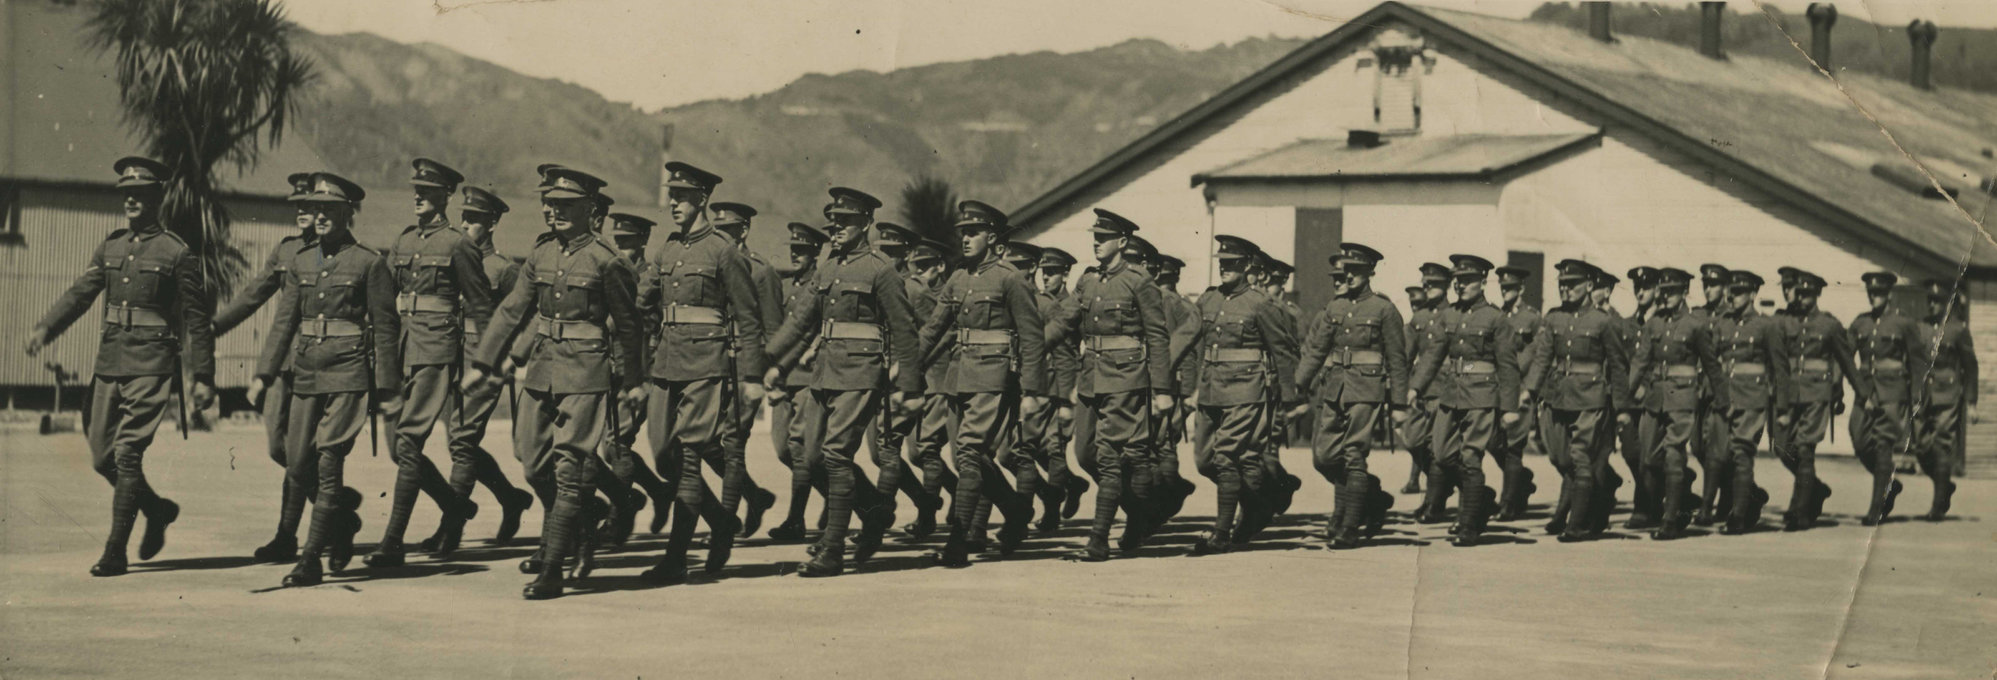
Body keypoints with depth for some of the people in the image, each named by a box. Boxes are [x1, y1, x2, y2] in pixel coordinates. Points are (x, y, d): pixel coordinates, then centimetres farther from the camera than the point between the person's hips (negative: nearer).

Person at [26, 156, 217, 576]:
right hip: (109, 362, 6)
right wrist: (45, 328, -13)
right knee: (102, 456, 8)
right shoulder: (110, 247, 13)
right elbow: (80, 293, 5)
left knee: (127, 454, -10)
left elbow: (197, 320, 0)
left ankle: (116, 552, -6)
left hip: (150, 366, -6)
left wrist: (203, 378, -1)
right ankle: (158, 510, 32)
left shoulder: (177, 253, -3)